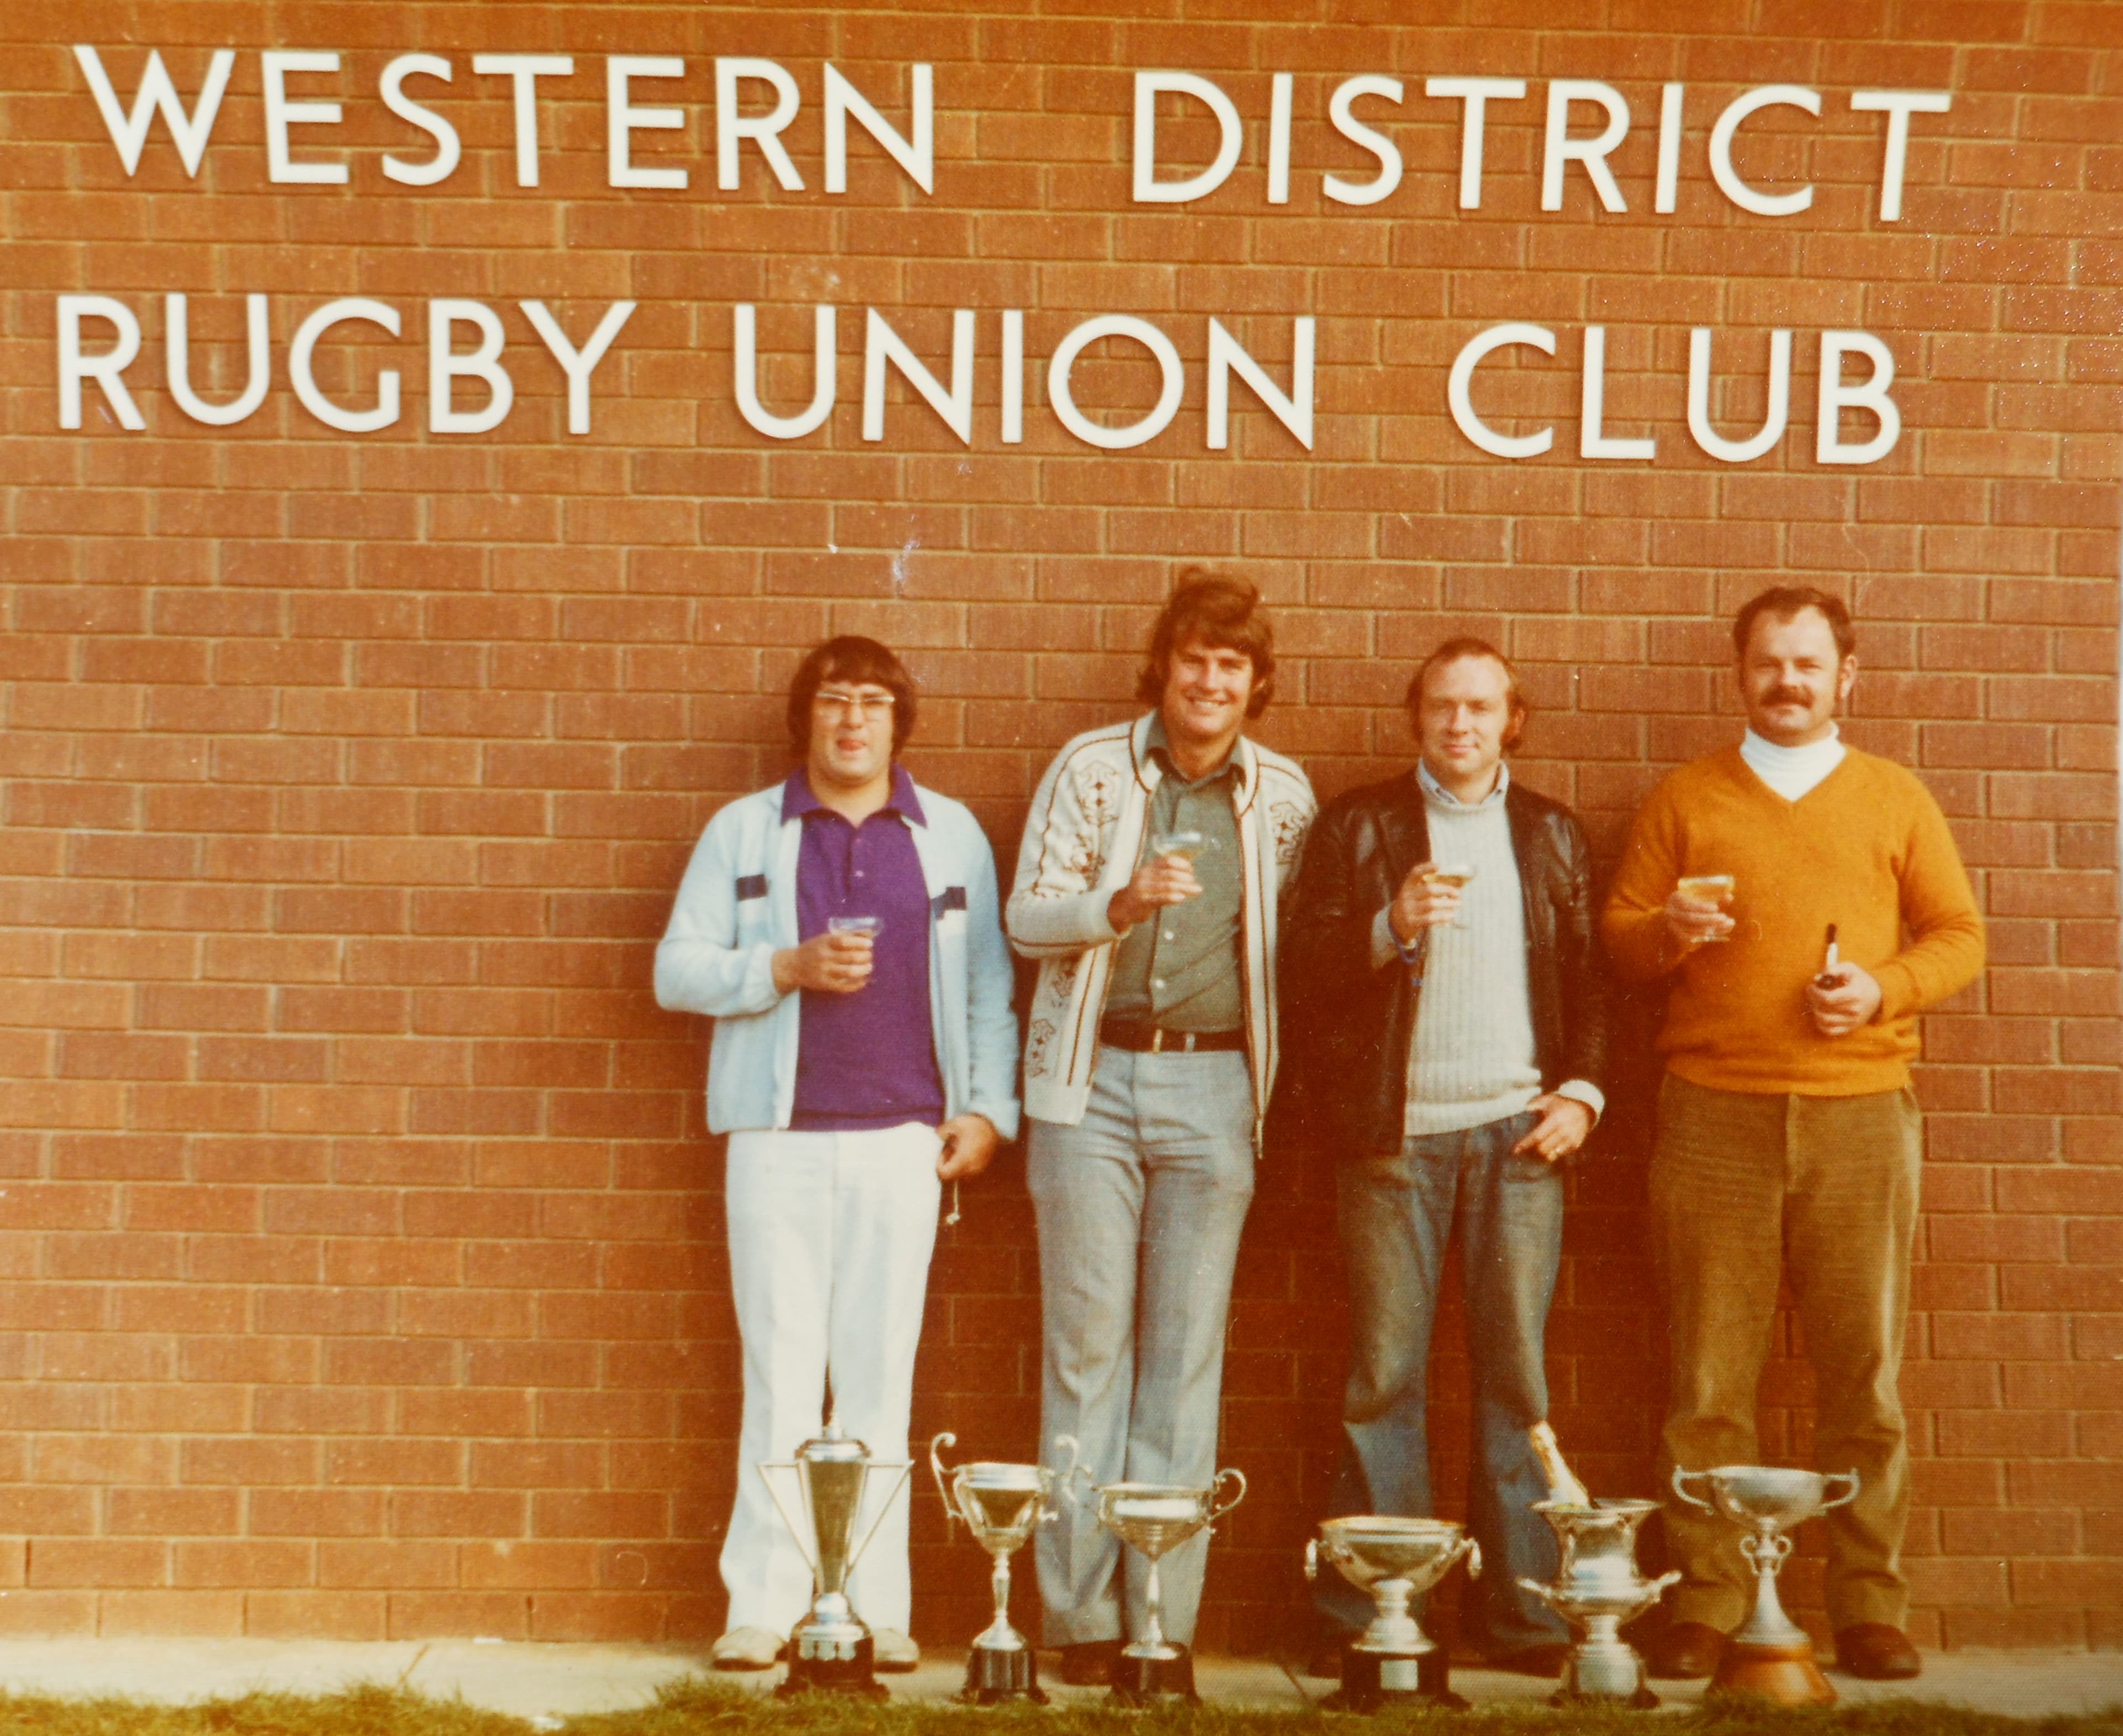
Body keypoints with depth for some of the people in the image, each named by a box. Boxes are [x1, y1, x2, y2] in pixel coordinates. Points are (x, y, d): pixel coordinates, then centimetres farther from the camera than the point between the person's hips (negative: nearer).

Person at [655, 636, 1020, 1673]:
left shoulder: (951, 836, 13)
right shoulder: (744, 832, 11)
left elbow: (990, 984, 13)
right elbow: (677, 969, 6)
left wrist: (989, 1109, 3)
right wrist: (787, 968, -9)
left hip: (901, 1138, 1)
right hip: (779, 1137, 0)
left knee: (880, 1373, 1)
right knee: (781, 1372, -1)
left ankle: (876, 1606, 7)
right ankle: (764, 1604, 5)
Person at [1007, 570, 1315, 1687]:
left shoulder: (1284, 797, 7)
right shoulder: (1090, 769, 3)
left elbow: (1296, 945, 10)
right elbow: (1026, 917, -2)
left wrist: (1274, 1083, -1)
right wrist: (1123, 901, -19)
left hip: (1212, 1089, 1)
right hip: (1093, 1081, -1)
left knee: (1186, 1349, 2)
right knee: (1086, 1342, 0)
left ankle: (1166, 1616, 9)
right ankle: (1080, 1615, 7)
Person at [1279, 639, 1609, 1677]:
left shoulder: (1553, 834, 15)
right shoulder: (1356, 827, 9)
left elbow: (1588, 976, 14)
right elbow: (1302, 968, 1)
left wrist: (1583, 1090, 1)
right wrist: (1390, 926, -14)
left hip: (1517, 1129, 2)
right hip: (1392, 1133, -1)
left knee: (1516, 1369, 2)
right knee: (1382, 1374, 0)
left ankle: (1517, 1608, 9)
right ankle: (1366, 1612, 6)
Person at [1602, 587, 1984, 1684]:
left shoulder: (1896, 800, 14)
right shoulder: (1684, 800, 14)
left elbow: (1959, 936, 12)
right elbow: (1619, 932, 11)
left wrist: (1886, 989, -6)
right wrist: (1668, 930, -10)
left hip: (1860, 1115, 0)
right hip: (1713, 1116, 0)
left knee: (1864, 1376, 0)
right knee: (1708, 1378, -2)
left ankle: (1868, 1606, 8)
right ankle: (1705, 1603, 4)